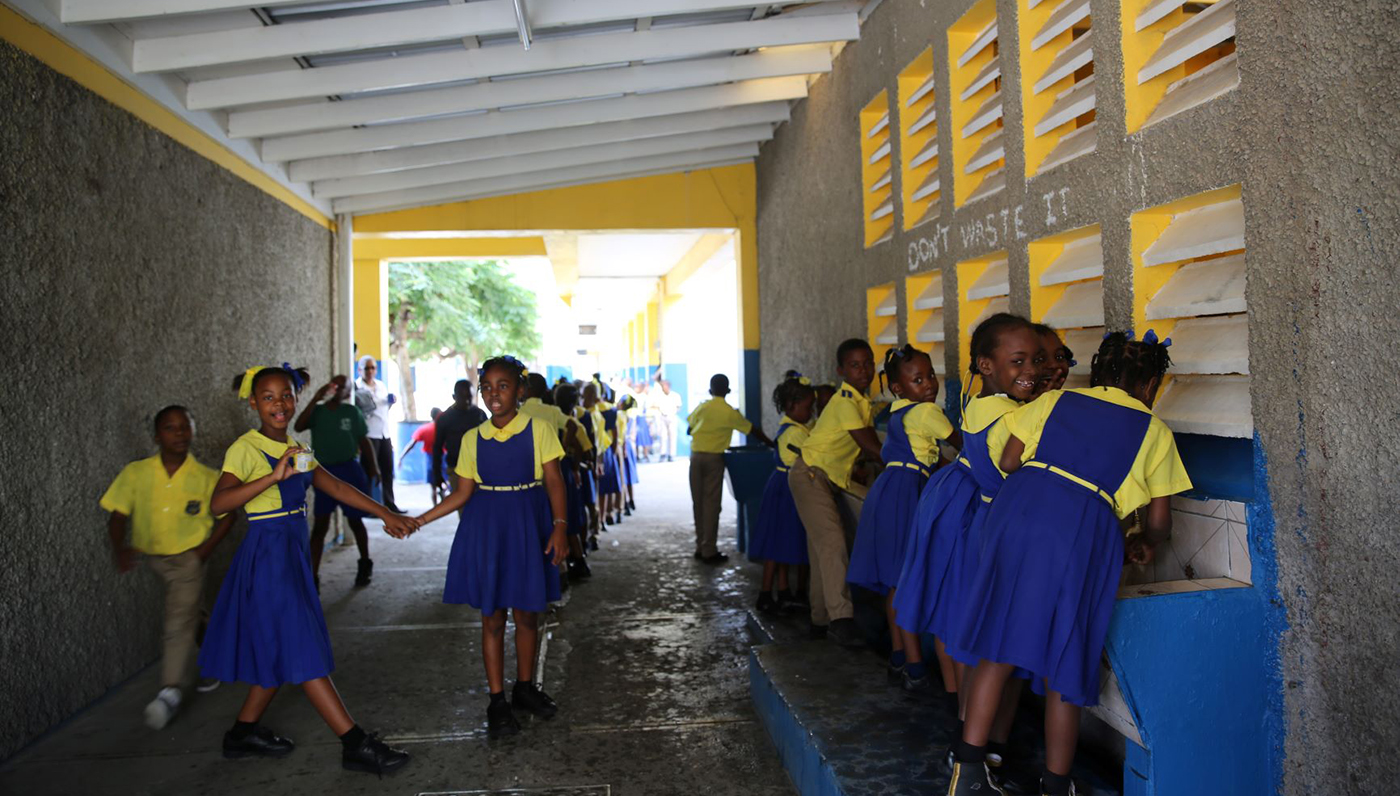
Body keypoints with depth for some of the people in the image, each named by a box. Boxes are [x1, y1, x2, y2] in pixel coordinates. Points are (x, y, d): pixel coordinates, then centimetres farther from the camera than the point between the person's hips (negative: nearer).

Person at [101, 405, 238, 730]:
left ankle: (172, 691, -11)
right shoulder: (136, 473, -7)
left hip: (189, 558, -3)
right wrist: (119, 547, -20)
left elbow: (227, 513, -1)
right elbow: (118, 514, -3)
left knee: (180, 623, -13)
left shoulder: (206, 477, -10)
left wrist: (207, 548, -11)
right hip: (153, 557, 4)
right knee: (191, 616, 20)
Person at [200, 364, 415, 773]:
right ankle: (355, 744, -3)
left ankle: (244, 731, 31)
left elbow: (336, 487, 11)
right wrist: (274, 476, -35)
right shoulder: (246, 448, -12)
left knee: (280, 649, 15)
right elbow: (218, 503, -25)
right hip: (267, 555, -8)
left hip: (292, 555, 8)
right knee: (302, 652, -5)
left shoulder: (295, 449, 11)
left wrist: (385, 513, 8)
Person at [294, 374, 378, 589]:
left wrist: (373, 468, -2)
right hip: (324, 471, 1)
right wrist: (315, 399, -20)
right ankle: (313, 576, -1)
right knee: (320, 524, -2)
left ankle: (365, 564, 31)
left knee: (355, 521, 11)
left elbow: (364, 442, 4)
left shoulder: (352, 412, 0)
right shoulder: (318, 411, 1)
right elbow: (298, 427, -18)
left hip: (349, 470, -1)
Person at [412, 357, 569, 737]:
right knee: (492, 617, 6)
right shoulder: (473, 438, 3)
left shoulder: (538, 429, -4)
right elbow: (463, 493, 5)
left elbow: (554, 482, -6)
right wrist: (418, 521, 0)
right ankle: (497, 700, 18)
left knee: (527, 613, 9)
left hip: (527, 526, -1)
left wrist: (559, 526, -17)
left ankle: (524, 687, 29)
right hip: (486, 527, 2)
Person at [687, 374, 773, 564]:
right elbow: (753, 431, 5)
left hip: (696, 455, 4)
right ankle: (709, 552, 1)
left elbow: (689, 430, 13)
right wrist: (770, 443, 18)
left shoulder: (701, 407, 6)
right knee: (712, 503, -1)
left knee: (698, 502, 10)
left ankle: (701, 547, 17)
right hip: (714, 457, -4)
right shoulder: (730, 412, -2)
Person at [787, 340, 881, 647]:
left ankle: (821, 619, 17)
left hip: (826, 478, 10)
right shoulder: (845, 402, -18)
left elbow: (870, 446, 10)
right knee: (833, 542, -18)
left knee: (822, 546, 11)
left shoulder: (861, 401, 12)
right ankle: (840, 619, -21)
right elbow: (871, 448, -22)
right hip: (810, 474, -10)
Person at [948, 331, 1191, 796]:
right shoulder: (1154, 430, 20)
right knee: (1063, 666, 9)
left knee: (999, 648, 10)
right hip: (1086, 528, -2)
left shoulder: (1054, 401, 23)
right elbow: (1159, 520, 17)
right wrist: (1143, 544, 39)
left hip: (1019, 511, 2)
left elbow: (1008, 462, 14)